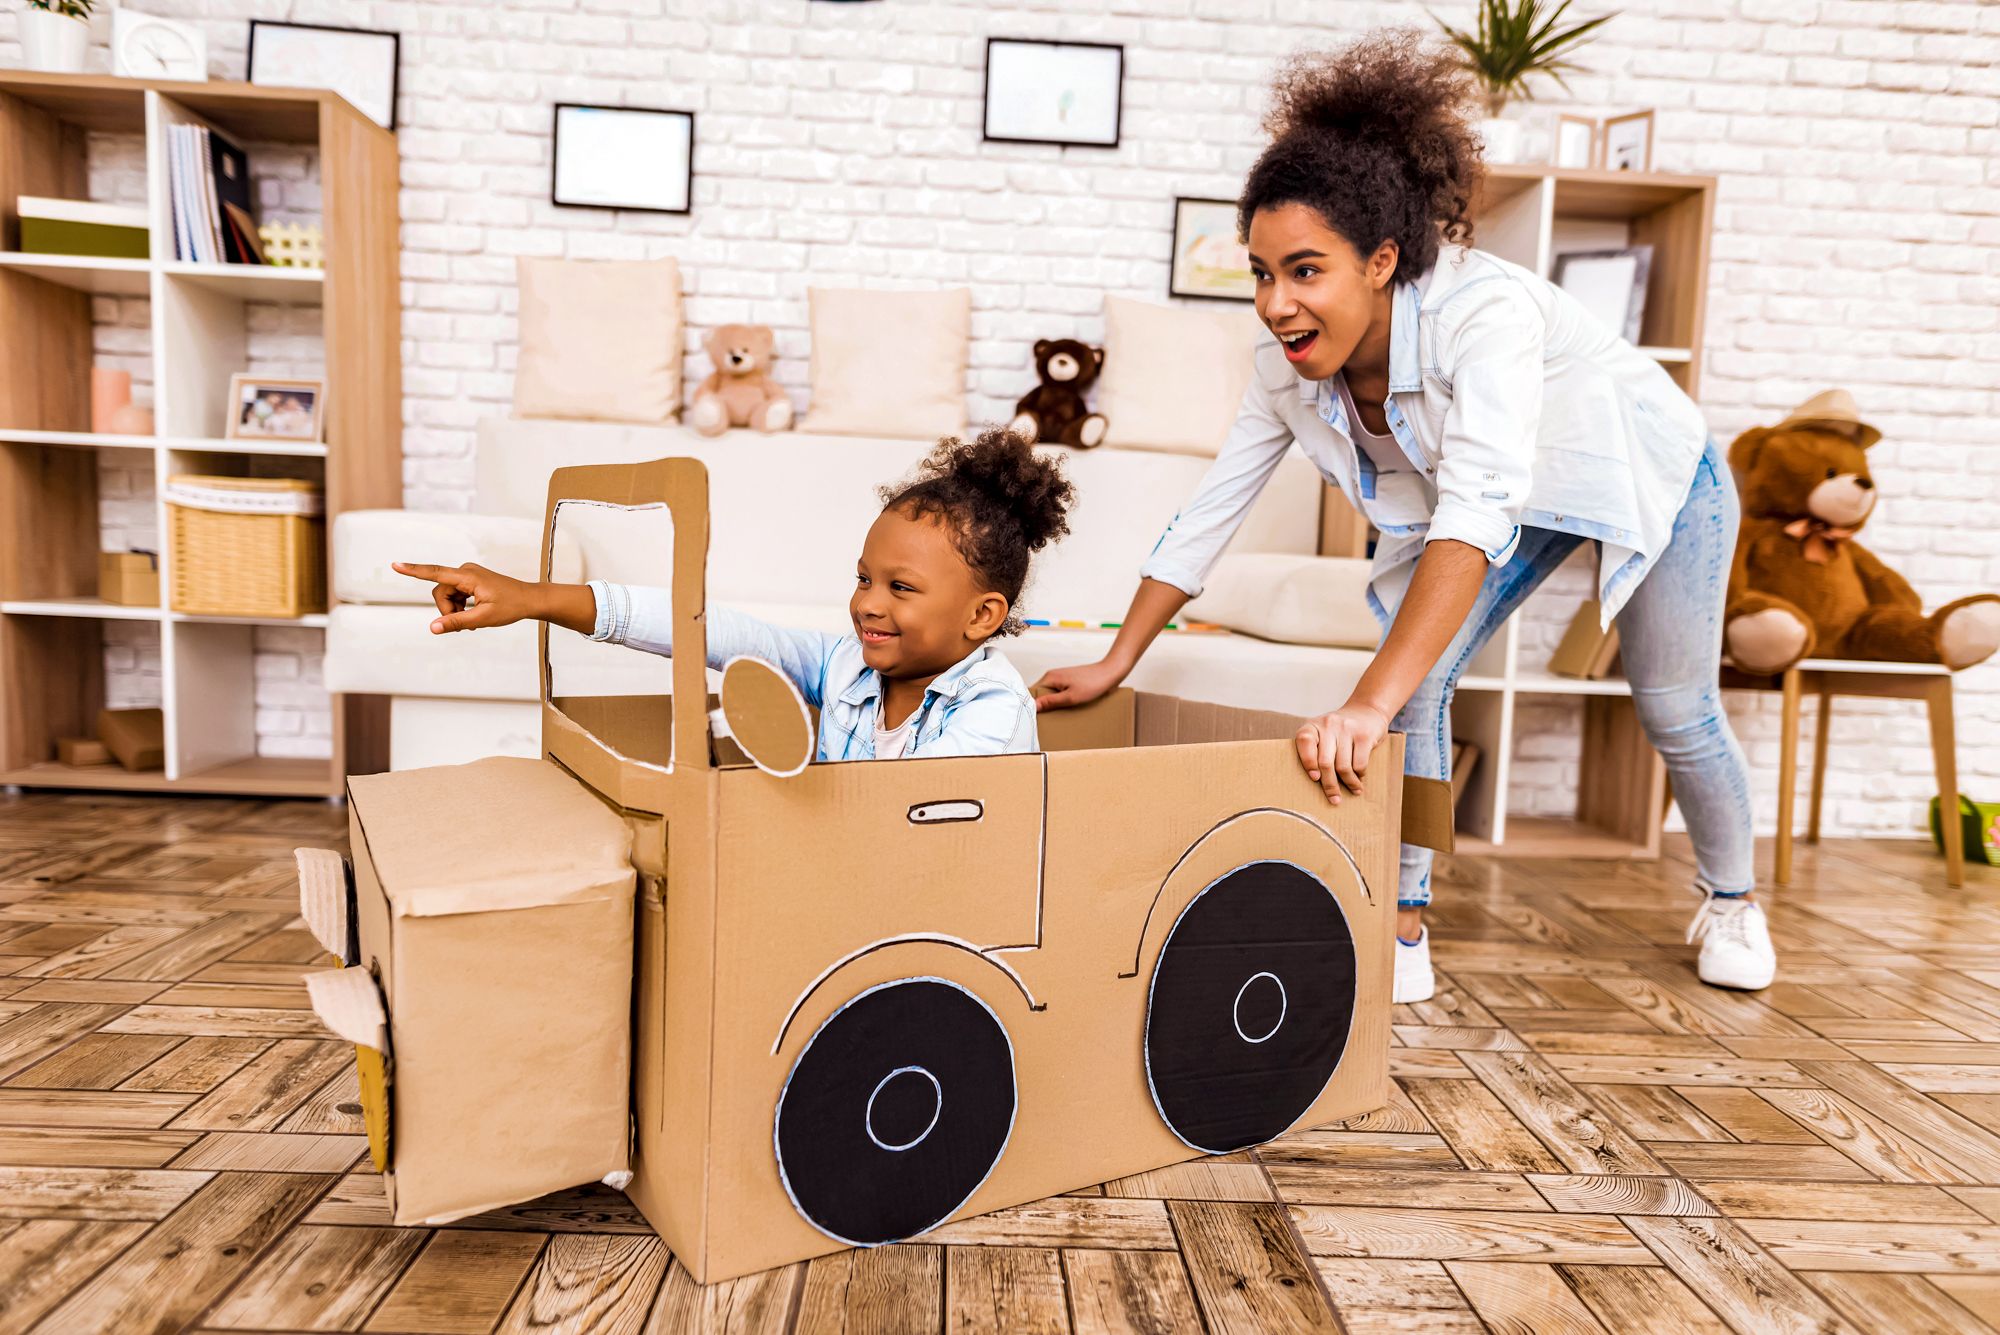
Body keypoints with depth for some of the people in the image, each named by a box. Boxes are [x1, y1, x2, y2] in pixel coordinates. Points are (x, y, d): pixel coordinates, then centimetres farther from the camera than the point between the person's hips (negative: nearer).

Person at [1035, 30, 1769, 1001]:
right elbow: (1208, 513, -17)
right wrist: (1116, 663, -14)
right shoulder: (1288, 369, -24)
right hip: (1518, 507, 4)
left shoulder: (1486, 311, -42)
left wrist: (1366, 707, -61)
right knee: (1417, 683, -16)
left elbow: (1476, 512, -52)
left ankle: (1730, 903, 38)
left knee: (1674, 712, 9)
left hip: (1650, 475, -3)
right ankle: (1402, 931, -3)